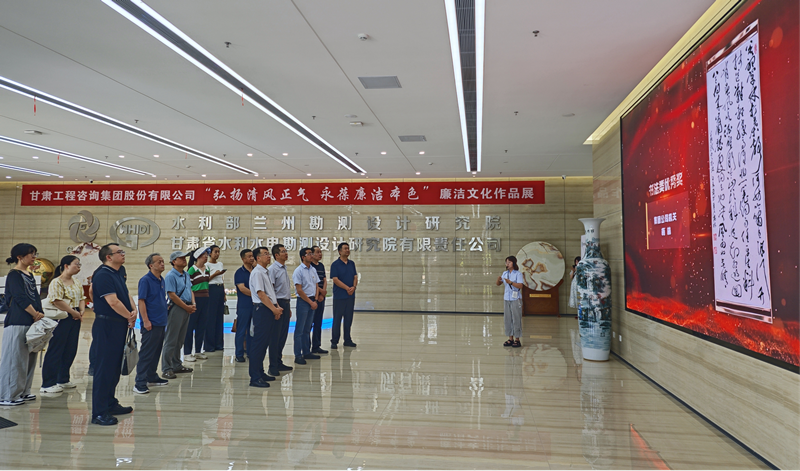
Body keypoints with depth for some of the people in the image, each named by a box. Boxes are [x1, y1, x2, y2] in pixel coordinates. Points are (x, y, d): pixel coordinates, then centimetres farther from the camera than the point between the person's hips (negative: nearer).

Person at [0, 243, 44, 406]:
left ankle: (22, 391, 21)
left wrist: (40, 313, -1)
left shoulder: (30, 275, 16)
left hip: (31, 323, 8)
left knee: (29, 358, 12)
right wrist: (35, 314, -12)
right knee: (14, 358, -3)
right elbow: (20, 299, -16)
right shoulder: (14, 275, -8)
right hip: (17, 323, -8)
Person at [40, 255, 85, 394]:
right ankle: (48, 384, 5)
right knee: (55, 351, -2)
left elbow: (82, 298, 17)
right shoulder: (57, 282, -10)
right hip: (62, 319, -8)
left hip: (75, 319, 8)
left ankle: (63, 379, 23)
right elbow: (57, 301, -20)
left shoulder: (77, 283, 15)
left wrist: (81, 311, -1)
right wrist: (74, 312, -16)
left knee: (70, 351, 12)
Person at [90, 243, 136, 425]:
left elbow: (126, 294, 14)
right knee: (105, 368, -5)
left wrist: (134, 311, -5)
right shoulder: (102, 275, -16)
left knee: (115, 367, 17)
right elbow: (113, 302, -22)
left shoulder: (119, 273, 13)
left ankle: (110, 404, 28)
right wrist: (130, 316, -9)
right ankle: (99, 413, 1)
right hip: (107, 326, -10)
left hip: (120, 326, 10)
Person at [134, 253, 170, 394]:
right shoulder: (145, 280, -11)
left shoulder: (162, 280, 12)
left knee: (156, 352, 15)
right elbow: (141, 301, -15)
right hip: (151, 324, -8)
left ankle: (152, 377, 25)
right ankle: (140, 383, 0)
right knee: (146, 353, -5)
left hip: (161, 323, 8)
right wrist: (146, 321, -18)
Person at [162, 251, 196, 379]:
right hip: (176, 309, -8)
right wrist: (187, 307, -13)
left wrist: (193, 304, 3)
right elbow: (172, 295, -17)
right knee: (171, 340, -4)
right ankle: (166, 369, 1)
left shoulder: (186, 274, 14)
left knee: (180, 340, 14)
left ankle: (177, 365, 23)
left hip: (187, 309, 8)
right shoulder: (170, 276, -12)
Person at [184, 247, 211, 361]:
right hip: (195, 299, -7)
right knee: (190, 326, -2)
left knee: (201, 326, 10)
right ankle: (187, 353, 5)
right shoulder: (192, 270, -9)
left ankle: (198, 351, 20)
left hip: (205, 299, 7)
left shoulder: (207, 269, 12)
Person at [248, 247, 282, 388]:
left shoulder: (266, 272, 19)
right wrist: (274, 309, -14)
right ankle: (255, 378, -3)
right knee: (259, 343, -7)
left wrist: (277, 307, 7)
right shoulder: (257, 272, -11)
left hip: (271, 310, 10)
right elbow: (261, 294, -17)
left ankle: (260, 373, 23)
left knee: (265, 342, 14)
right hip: (262, 309, -10)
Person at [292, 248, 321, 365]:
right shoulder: (298, 271, -10)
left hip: (312, 301, 7)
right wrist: (311, 302, -11)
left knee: (307, 329, 14)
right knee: (300, 330, -2)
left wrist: (315, 300, 2)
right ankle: (298, 356, 2)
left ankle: (307, 352, 21)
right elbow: (299, 290, -14)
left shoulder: (313, 270, 11)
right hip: (303, 302, -7)